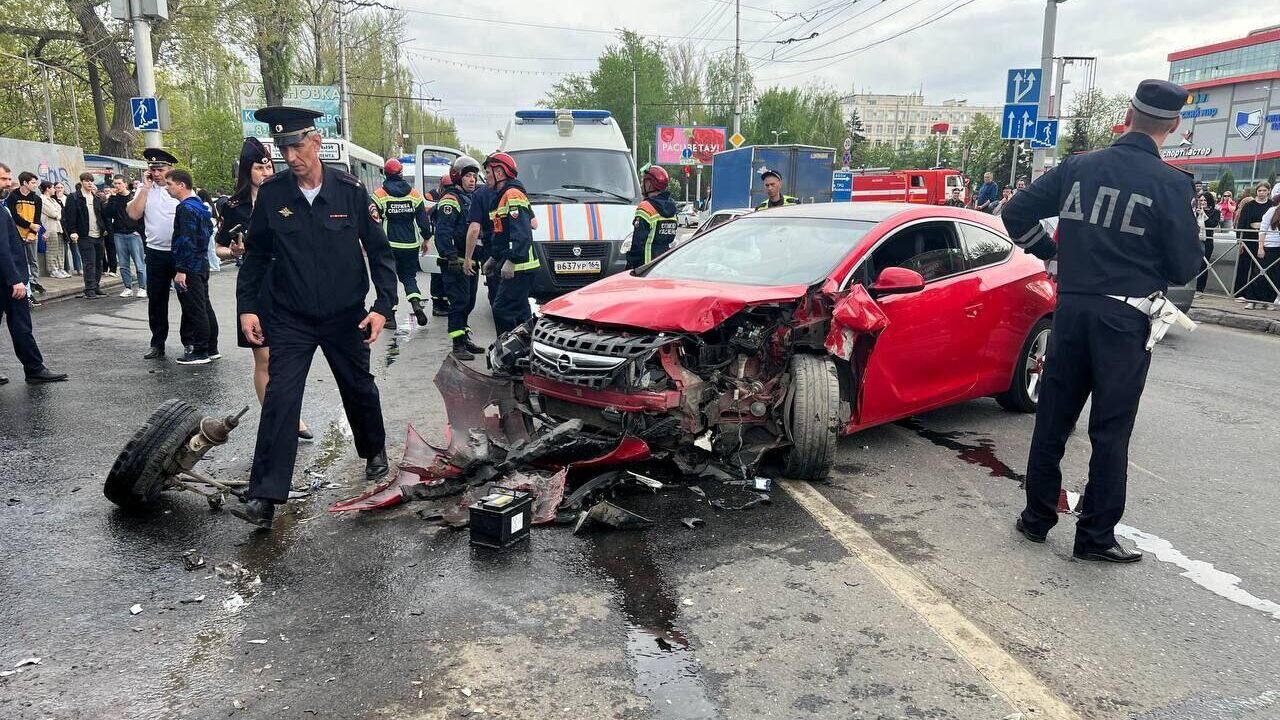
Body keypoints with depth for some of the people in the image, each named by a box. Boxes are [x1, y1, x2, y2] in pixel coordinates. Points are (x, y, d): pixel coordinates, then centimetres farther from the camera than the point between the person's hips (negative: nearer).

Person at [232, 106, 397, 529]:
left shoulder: (350, 190, -9)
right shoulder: (272, 193, -5)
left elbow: (379, 250, -4)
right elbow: (256, 254, 5)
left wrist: (383, 305, -11)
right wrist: (247, 306, 0)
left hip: (346, 317, 0)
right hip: (290, 319, 0)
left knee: (359, 390, 15)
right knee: (280, 399, -7)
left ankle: (375, 452, 42)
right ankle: (263, 497, -4)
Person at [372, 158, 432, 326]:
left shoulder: (379, 194, -5)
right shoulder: (414, 194, 2)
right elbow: (423, 220, 3)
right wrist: (426, 238, 16)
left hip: (389, 245, -2)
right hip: (411, 245, 2)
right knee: (409, 276, 15)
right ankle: (416, 305, -9)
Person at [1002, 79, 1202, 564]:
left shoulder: (1078, 167, 2)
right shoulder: (1171, 184, -9)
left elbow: (1016, 213, 5)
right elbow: (1184, 267, -6)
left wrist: (1049, 251, 17)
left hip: (1071, 309, 3)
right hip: (1125, 317, -3)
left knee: (1052, 419, 13)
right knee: (1110, 430, 6)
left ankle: (1037, 518, 22)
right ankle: (1095, 536, 13)